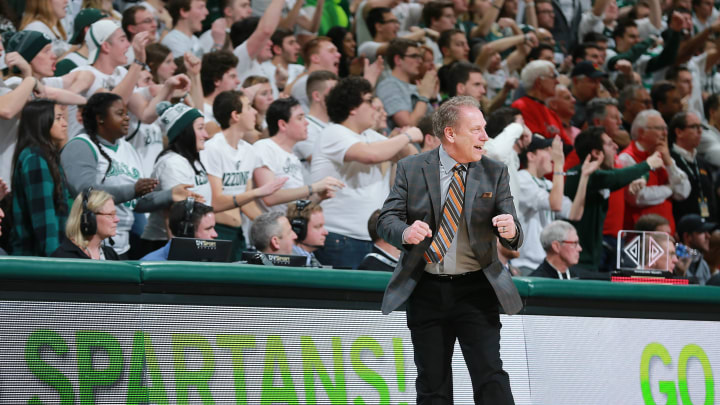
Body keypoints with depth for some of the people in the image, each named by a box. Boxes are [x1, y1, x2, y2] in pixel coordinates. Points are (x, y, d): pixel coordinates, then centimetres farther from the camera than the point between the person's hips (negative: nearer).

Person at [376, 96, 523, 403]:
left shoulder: (495, 173, 3)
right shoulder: (411, 169, 1)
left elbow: (512, 235, 0)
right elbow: (387, 219, -1)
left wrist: (511, 231, -25)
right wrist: (405, 232, -24)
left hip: (475, 292, 0)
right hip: (426, 293, 0)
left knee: (491, 380, -8)